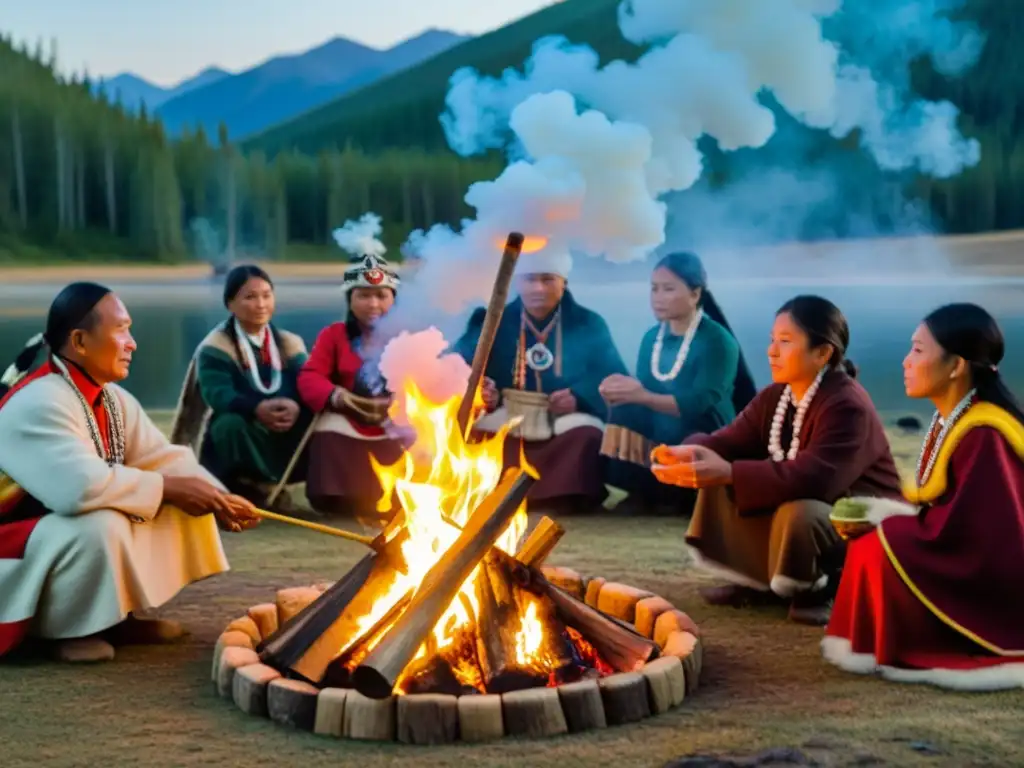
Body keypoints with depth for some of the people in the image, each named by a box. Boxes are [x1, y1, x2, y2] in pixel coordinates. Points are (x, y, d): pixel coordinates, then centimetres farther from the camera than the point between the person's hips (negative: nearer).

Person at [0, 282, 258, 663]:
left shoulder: (112, 398, 3)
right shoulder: (39, 404, -27)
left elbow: (163, 459, 6)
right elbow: (82, 487, -39)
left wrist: (219, 501, -11)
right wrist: (168, 487, -26)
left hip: (75, 535, 9)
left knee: (185, 504, 1)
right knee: (101, 527, -36)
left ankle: (120, 614, 6)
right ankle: (70, 629, -11)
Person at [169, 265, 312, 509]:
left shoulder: (291, 344, 7)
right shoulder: (215, 347, -7)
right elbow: (218, 396, -23)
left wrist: (296, 407, -34)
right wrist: (258, 409, -43)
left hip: (285, 443, 5)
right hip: (240, 436, -4)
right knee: (230, 423, -36)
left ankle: (260, 486, -2)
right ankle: (253, 488, -14)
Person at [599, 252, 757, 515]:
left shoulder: (717, 341, -12)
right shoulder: (651, 338, 8)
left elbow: (701, 405, -24)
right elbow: (641, 394, 1)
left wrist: (643, 397, -35)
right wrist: (621, 393, -23)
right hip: (657, 441, 5)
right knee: (623, 411, -18)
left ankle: (681, 499, -3)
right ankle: (642, 496, -4)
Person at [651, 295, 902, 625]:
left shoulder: (848, 406, -26)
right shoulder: (774, 398, 2)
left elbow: (814, 478, -39)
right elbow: (730, 442, -5)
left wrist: (728, 473, -46)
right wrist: (689, 453, -29)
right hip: (801, 504, 8)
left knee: (797, 514, -38)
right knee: (719, 484, -5)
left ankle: (823, 586, -8)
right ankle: (757, 580, 5)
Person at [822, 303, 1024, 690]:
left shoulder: (982, 437, -23)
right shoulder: (951, 421, 5)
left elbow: (967, 527, -26)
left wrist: (891, 514, -14)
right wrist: (886, 512, -5)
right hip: (969, 561, 9)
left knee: (883, 550, -21)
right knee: (870, 544, 4)